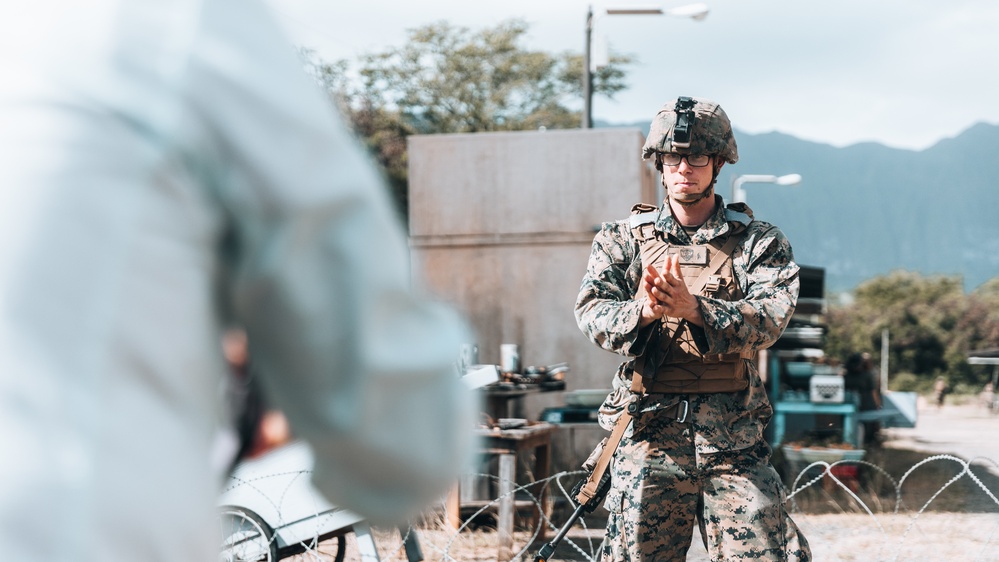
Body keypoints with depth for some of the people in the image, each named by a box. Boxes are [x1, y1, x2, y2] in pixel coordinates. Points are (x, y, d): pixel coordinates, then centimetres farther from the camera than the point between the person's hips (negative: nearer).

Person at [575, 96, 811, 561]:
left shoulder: (759, 241, 7)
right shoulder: (622, 238, 10)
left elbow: (770, 316, -10)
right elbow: (592, 311, -5)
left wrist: (694, 309, -28)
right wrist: (642, 312, -28)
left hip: (735, 440, 0)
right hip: (648, 434, 1)